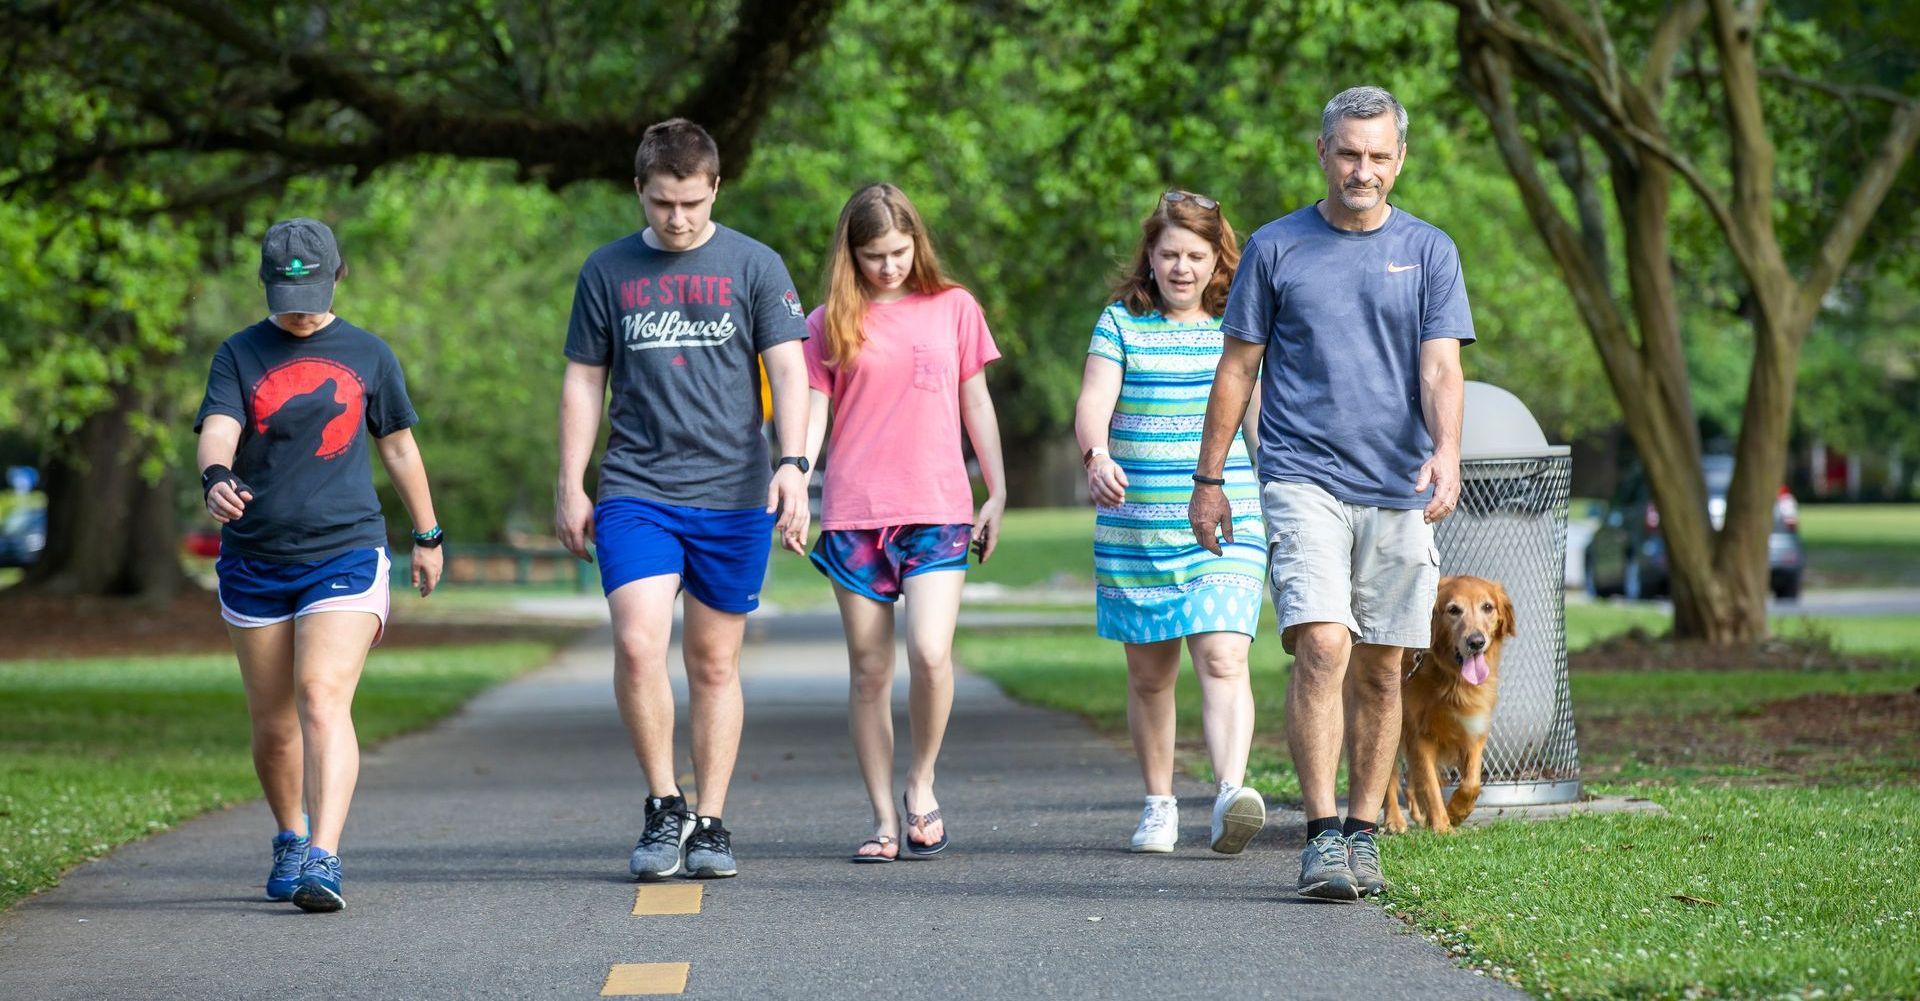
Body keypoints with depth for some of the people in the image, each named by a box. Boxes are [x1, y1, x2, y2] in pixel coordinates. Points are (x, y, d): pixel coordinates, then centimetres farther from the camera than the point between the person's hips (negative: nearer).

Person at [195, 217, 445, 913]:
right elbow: (217, 430, -14)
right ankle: (290, 841, 33)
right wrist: (217, 477, -36)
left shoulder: (367, 355, 7)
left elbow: (397, 445, 18)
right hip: (254, 561, 2)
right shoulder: (240, 355, 4)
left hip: (346, 551, -2)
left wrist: (427, 536, 24)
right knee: (273, 725, 9)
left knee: (323, 698, -20)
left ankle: (323, 861, -28)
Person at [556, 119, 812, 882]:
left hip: (732, 496, 0)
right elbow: (584, 382, 13)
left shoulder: (754, 267, 4)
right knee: (637, 645, -16)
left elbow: (787, 369, -2)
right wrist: (570, 486, 8)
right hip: (635, 492, 0)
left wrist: (792, 461, -16)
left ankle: (710, 824, 14)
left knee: (714, 663, 5)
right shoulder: (607, 271, 8)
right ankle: (663, 808, -2)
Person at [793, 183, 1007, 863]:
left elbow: (976, 404, 14)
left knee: (930, 653, -18)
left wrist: (998, 493, 12)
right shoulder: (829, 324, 7)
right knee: (869, 671, 2)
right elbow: (812, 415, 5)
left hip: (938, 509, -1)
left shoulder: (953, 308, 9)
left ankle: (921, 781, 5)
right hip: (854, 516, 1)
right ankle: (884, 820, 10)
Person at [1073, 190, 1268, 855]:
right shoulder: (1120, 323, 5)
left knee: (1223, 661, -17)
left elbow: (1263, 420, 12)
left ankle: (1231, 793, -30)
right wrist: (1096, 456, -29)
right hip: (1134, 528, 1)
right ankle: (1159, 805, 21)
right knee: (1149, 675, 9)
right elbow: (1093, 404, -7)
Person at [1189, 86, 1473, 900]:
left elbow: (1440, 368, -2)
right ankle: (1322, 839, -16)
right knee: (1323, 648, -16)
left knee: (1379, 672, 6)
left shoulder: (1428, 252, 7)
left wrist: (1446, 452, -21)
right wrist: (1208, 481, 8)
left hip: (1397, 490, 2)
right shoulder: (1276, 248, 6)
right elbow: (1238, 369, 10)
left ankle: (1363, 833, 18)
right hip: (1303, 479, -2)